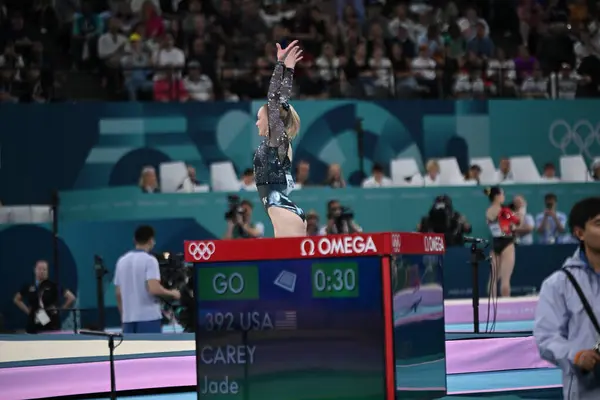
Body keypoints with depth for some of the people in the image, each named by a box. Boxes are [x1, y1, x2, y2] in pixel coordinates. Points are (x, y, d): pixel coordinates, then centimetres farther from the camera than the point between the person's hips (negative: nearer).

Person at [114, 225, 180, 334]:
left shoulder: (122, 261, 12)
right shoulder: (149, 260, -9)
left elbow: (118, 293, 15)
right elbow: (154, 289, -20)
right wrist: (172, 293, -3)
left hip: (128, 318, 6)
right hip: (148, 317, -6)